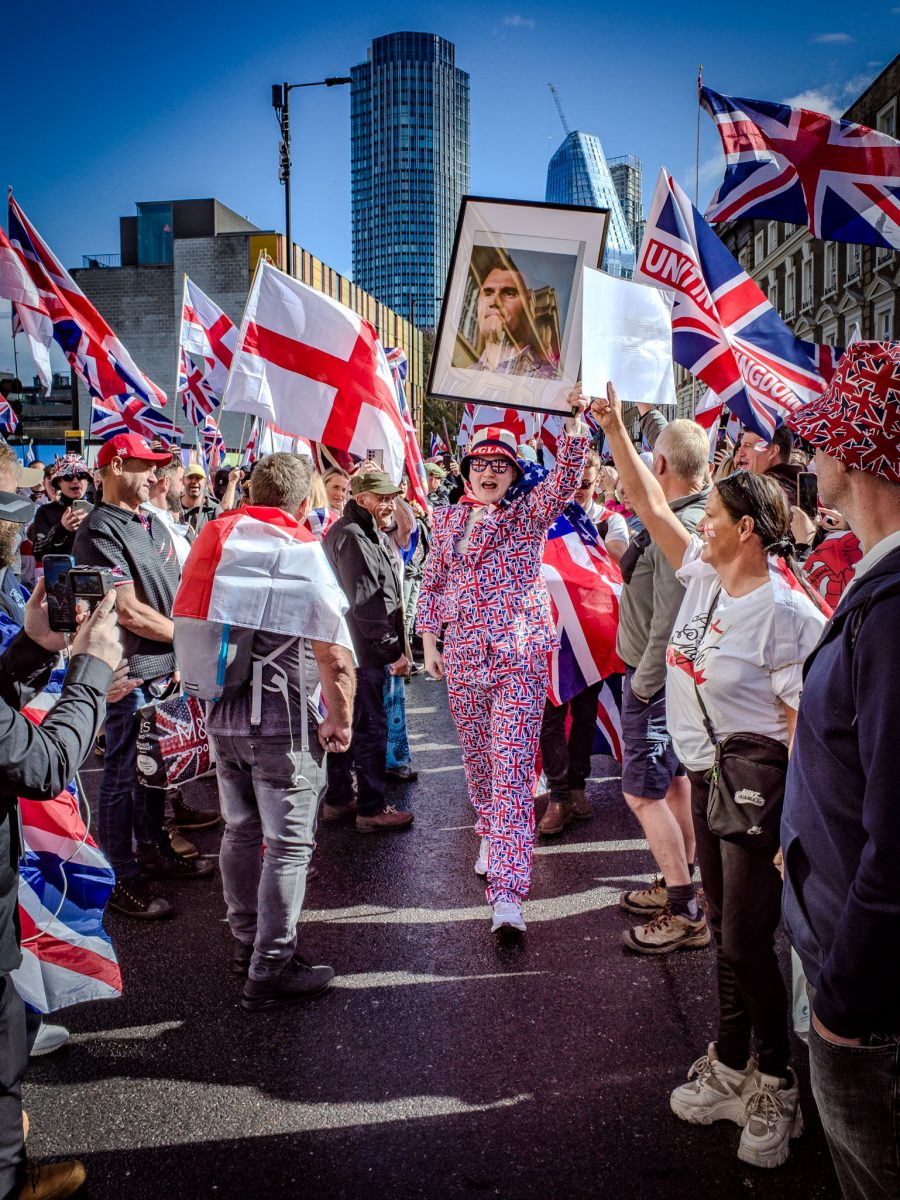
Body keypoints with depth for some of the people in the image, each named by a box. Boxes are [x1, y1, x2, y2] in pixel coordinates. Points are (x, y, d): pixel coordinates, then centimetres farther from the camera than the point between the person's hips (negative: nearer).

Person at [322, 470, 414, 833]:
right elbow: (365, 604, -22)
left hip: (350, 650, 11)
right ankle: (371, 810, 7)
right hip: (362, 652, -11)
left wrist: (391, 646, 16)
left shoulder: (363, 533, 17)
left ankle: (337, 800, 26)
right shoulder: (352, 537, -17)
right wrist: (393, 650, -17)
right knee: (370, 729, -2)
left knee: (347, 724, 16)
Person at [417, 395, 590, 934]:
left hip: (521, 656, -4)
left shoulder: (529, 515, 0)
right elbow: (433, 584, 15)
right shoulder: (449, 519, 10)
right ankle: (493, 837, 42)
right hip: (464, 657, 4)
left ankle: (508, 890, -13)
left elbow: (566, 476, -17)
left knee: (513, 766, -11)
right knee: (477, 757, 16)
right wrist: (429, 643, 11)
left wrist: (576, 419, -28)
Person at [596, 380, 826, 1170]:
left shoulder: (786, 610, -21)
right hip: (707, 777, 8)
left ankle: (775, 1083, 26)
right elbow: (652, 505, 10)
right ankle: (730, 1069, 36)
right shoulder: (704, 573, 1)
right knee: (724, 928, 19)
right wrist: (614, 429, 9)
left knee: (749, 940, 2)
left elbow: (805, 722, -21)